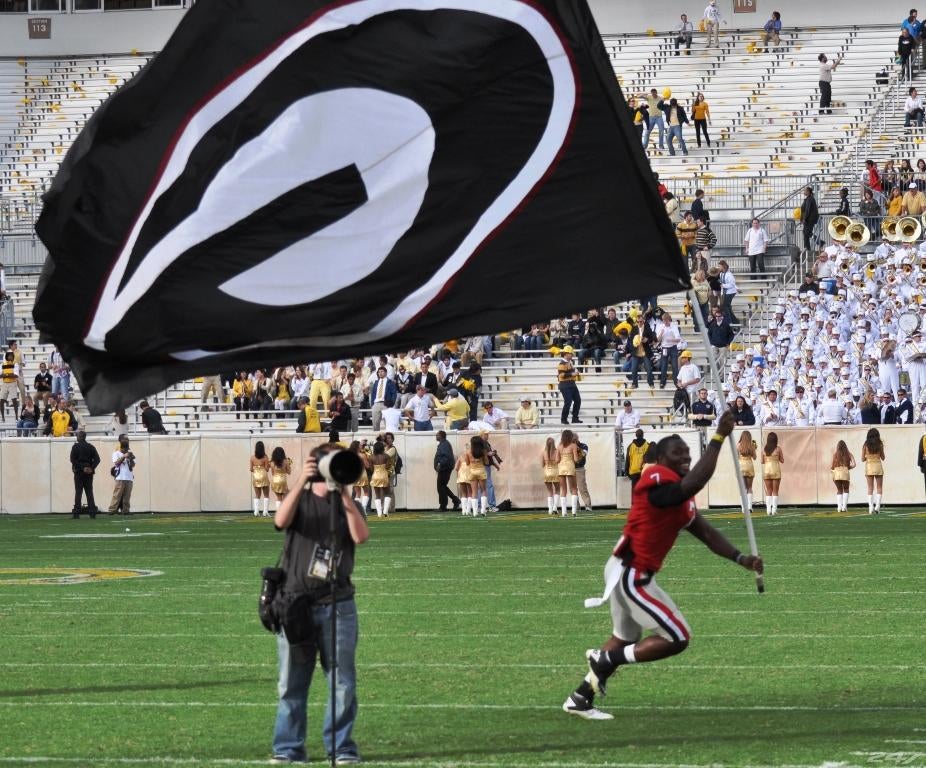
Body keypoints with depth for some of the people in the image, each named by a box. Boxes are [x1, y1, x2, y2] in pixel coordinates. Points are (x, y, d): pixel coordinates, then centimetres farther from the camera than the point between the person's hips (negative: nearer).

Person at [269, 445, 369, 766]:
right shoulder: (300, 500, 8)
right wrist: (302, 482, -24)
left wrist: (344, 495, -18)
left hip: (337, 605, 0)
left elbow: (361, 536, -11)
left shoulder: (348, 506, 10)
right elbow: (281, 520, -15)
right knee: (291, 682, 3)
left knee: (343, 683, -1)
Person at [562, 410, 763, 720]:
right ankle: (606, 660, 2)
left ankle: (580, 699, 34)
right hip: (632, 575, -11)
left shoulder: (682, 500, 12)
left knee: (625, 639, 25)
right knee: (676, 638, -5)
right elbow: (692, 484, -39)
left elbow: (705, 532, 12)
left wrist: (741, 559, 0)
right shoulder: (657, 480, -19)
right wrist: (719, 438, -38)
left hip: (624, 572, 11)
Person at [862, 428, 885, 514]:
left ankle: (871, 507, -3)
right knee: (879, 488, 7)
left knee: (870, 488, 5)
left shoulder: (865, 445, -3)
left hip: (869, 466, 0)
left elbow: (863, 459, -1)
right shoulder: (880, 444, -4)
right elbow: (883, 458, 3)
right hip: (878, 466, 0)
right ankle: (877, 506, -5)